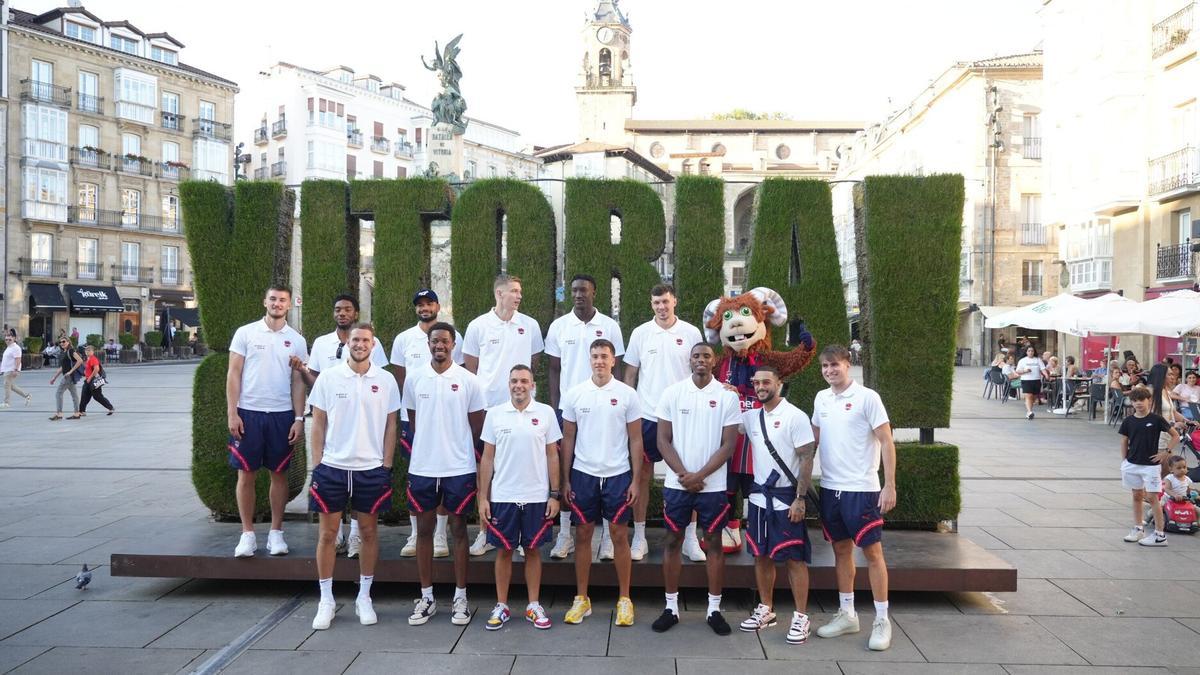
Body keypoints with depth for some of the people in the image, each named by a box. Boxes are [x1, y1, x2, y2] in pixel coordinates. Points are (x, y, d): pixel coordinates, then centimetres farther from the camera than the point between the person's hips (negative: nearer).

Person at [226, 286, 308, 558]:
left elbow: (298, 382, 5)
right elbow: (234, 374, 0)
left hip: (282, 415, 1)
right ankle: (248, 533, 13)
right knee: (246, 474, 3)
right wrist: (232, 413, -7)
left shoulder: (297, 340, 5)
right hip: (248, 413, -1)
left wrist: (299, 419, -2)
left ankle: (276, 532, 17)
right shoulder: (245, 333, 1)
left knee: (279, 474, 7)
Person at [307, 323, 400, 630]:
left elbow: (390, 426, 5)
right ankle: (326, 600, 18)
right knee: (328, 533, 5)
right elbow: (318, 424, 2)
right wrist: (316, 465, -2)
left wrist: (387, 466, -1)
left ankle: (364, 598, 22)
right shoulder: (328, 377, -1)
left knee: (369, 531, 9)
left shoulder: (386, 381, 1)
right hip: (332, 467, 0)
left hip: (371, 469, 1)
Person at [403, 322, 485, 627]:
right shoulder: (414, 379, 1)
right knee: (424, 530, 8)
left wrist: (457, 449, 8)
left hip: (459, 468, -2)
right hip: (422, 467, 2)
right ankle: (426, 597, 20)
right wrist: (429, 446, 12)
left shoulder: (469, 381, -4)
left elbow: (477, 425, 4)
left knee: (459, 529, 6)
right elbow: (413, 421, 12)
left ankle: (460, 597, 16)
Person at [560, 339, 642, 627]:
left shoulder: (627, 395, -2)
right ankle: (581, 598, 19)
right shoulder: (574, 394, 1)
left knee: (619, 535, 4)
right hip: (583, 474, 1)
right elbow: (568, 439, 6)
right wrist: (565, 479, 3)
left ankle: (624, 599, 16)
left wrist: (635, 480, -4)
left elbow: (635, 440, 1)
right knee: (583, 535, 8)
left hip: (618, 475, -1)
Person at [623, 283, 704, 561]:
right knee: (642, 475, 5)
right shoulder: (640, 333, 2)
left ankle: (690, 538, 15)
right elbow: (630, 375, 6)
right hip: (647, 415, 1)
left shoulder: (691, 333, 1)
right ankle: (639, 537, 16)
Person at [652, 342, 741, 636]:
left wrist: (699, 476, -12)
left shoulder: (728, 397, -2)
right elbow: (663, 440, 0)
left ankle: (714, 609, 16)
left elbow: (728, 445, -5)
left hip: (712, 485, -1)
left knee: (714, 542, 6)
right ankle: (671, 607, 17)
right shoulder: (672, 393, 0)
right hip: (676, 483, 1)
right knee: (673, 541, 6)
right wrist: (684, 475, -10)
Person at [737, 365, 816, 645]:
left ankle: (801, 617, 7)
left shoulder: (796, 416, -11)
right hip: (759, 496, 6)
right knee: (761, 555, 12)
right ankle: (765, 610, 24)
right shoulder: (751, 417, 7)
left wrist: (800, 499, -17)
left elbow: (806, 459, -13)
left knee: (795, 557, -1)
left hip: (786, 499, -6)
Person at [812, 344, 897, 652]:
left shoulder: (867, 397, -8)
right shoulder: (821, 399, 9)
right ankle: (847, 614, 25)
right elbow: (813, 440, 19)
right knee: (841, 550, 13)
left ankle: (882, 620, 10)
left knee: (872, 551, 0)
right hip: (830, 488, 6)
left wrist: (890, 485, -14)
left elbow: (886, 442, -9)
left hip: (861, 488, -6)